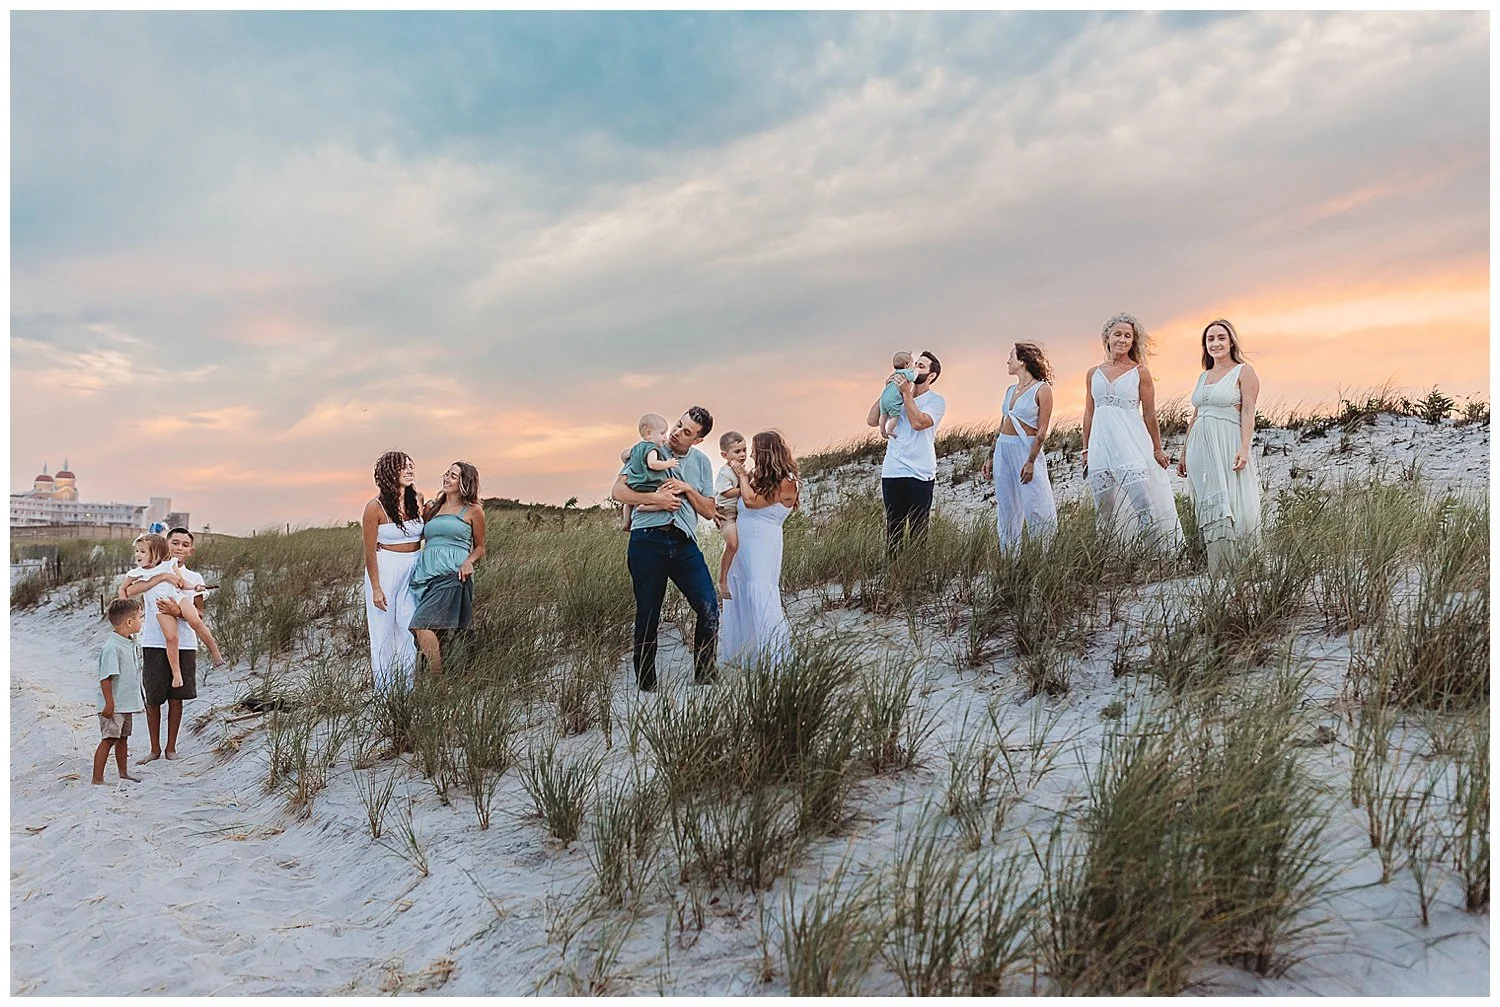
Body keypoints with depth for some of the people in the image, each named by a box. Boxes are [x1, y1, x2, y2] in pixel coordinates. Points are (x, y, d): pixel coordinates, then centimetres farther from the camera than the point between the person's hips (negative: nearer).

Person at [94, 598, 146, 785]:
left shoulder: (130, 643, 10)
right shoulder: (112, 647, -21)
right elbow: (106, 678, -23)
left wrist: (140, 697, 24)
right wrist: (109, 703, -24)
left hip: (127, 703, 9)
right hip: (113, 706, -9)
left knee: (123, 738, 17)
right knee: (108, 739, -5)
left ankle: (123, 773, 26)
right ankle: (97, 778, 1)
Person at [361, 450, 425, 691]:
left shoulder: (417, 499, -1)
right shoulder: (375, 507, -13)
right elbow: (370, 552, -9)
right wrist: (376, 588, -10)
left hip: (414, 568, 4)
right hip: (385, 569, -4)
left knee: (409, 626, 6)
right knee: (384, 628, 4)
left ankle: (409, 687, 16)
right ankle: (385, 691, 14)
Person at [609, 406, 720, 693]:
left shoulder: (701, 463, 16)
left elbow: (710, 511, 13)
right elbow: (618, 491, -2)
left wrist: (688, 489, -4)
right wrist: (656, 498, -13)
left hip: (684, 543, 3)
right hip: (647, 540, -3)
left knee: (709, 608, -10)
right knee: (647, 617, 3)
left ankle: (704, 680, 4)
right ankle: (646, 686, 16)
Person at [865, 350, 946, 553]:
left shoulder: (936, 401, 0)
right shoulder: (897, 397, 14)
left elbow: (918, 422, -19)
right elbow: (872, 420, 4)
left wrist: (907, 393, -15)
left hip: (920, 475, -4)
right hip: (892, 471, 4)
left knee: (918, 529, 1)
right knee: (893, 528, 7)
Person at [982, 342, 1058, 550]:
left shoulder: (1042, 389, -6)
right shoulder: (1010, 390, 13)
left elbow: (1042, 431, -11)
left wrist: (1030, 461, -18)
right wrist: (992, 458, 14)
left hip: (1027, 449, -7)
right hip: (1003, 449, 7)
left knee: (1037, 509, -7)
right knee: (1006, 511, 9)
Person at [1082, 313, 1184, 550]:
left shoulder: (1140, 373, 4)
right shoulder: (1094, 373, 12)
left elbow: (1150, 414, 4)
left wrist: (1157, 450, 5)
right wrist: (1086, 449, 13)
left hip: (1132, 442, -3)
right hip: (1101, 442, 4)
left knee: (1142, 497, -13)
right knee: (1107, 505, 3)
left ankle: (1167, 554, -9)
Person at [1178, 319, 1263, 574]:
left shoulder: (1243, 372, 3)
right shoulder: (1203, 376, 20)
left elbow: (1248, 413, -6)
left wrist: (1244, 448, -18)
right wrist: (1184, 453, 19)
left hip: (1228, 446, -5)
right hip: (1200, 447, 5)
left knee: (1231, 508, -10)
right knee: (1209, 511, 2)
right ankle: (1217, 575, 4)